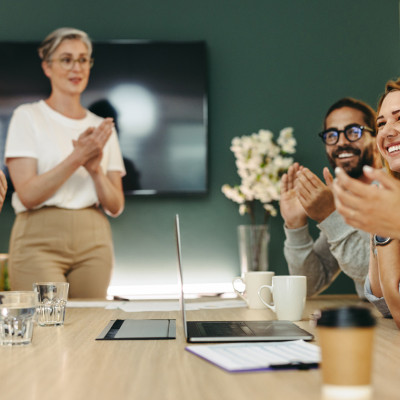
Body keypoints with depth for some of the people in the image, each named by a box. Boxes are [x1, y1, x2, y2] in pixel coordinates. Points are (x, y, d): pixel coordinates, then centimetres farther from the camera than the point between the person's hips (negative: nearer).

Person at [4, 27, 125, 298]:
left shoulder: (102, 128, 13)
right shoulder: (27, 117, 2)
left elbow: (115, 207, 11)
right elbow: (28, 195, -8)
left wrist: (95, 169, -8)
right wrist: (77, 157, -16)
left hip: (94, 242, 4)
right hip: (40, 241, -3)